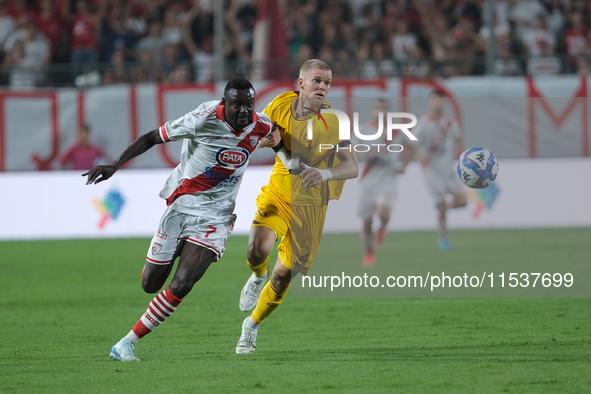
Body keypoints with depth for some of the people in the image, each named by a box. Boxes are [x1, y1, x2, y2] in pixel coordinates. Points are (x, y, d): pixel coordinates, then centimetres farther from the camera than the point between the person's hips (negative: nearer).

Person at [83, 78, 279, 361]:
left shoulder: (261, 126, -7)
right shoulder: (203, 120, -19)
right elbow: (152, 138, -11)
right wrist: (114, 166, -17)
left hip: (215, 217, 1)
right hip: (181, 206, -1)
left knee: (181, 286, -14)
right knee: (150, 284, 4)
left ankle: (126, 345, -3)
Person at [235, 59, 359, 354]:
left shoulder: (331, 122, -16)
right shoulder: (281, 105, -8)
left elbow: (352, 167, -22)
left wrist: (324, 173, -43)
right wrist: (277, 145, -11)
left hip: (309, 206, -1)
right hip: (276, 196, 1)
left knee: (283, 276, 0)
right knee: (257, 251, -26)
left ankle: (252, 326, 26)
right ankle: (258, 277, 11)